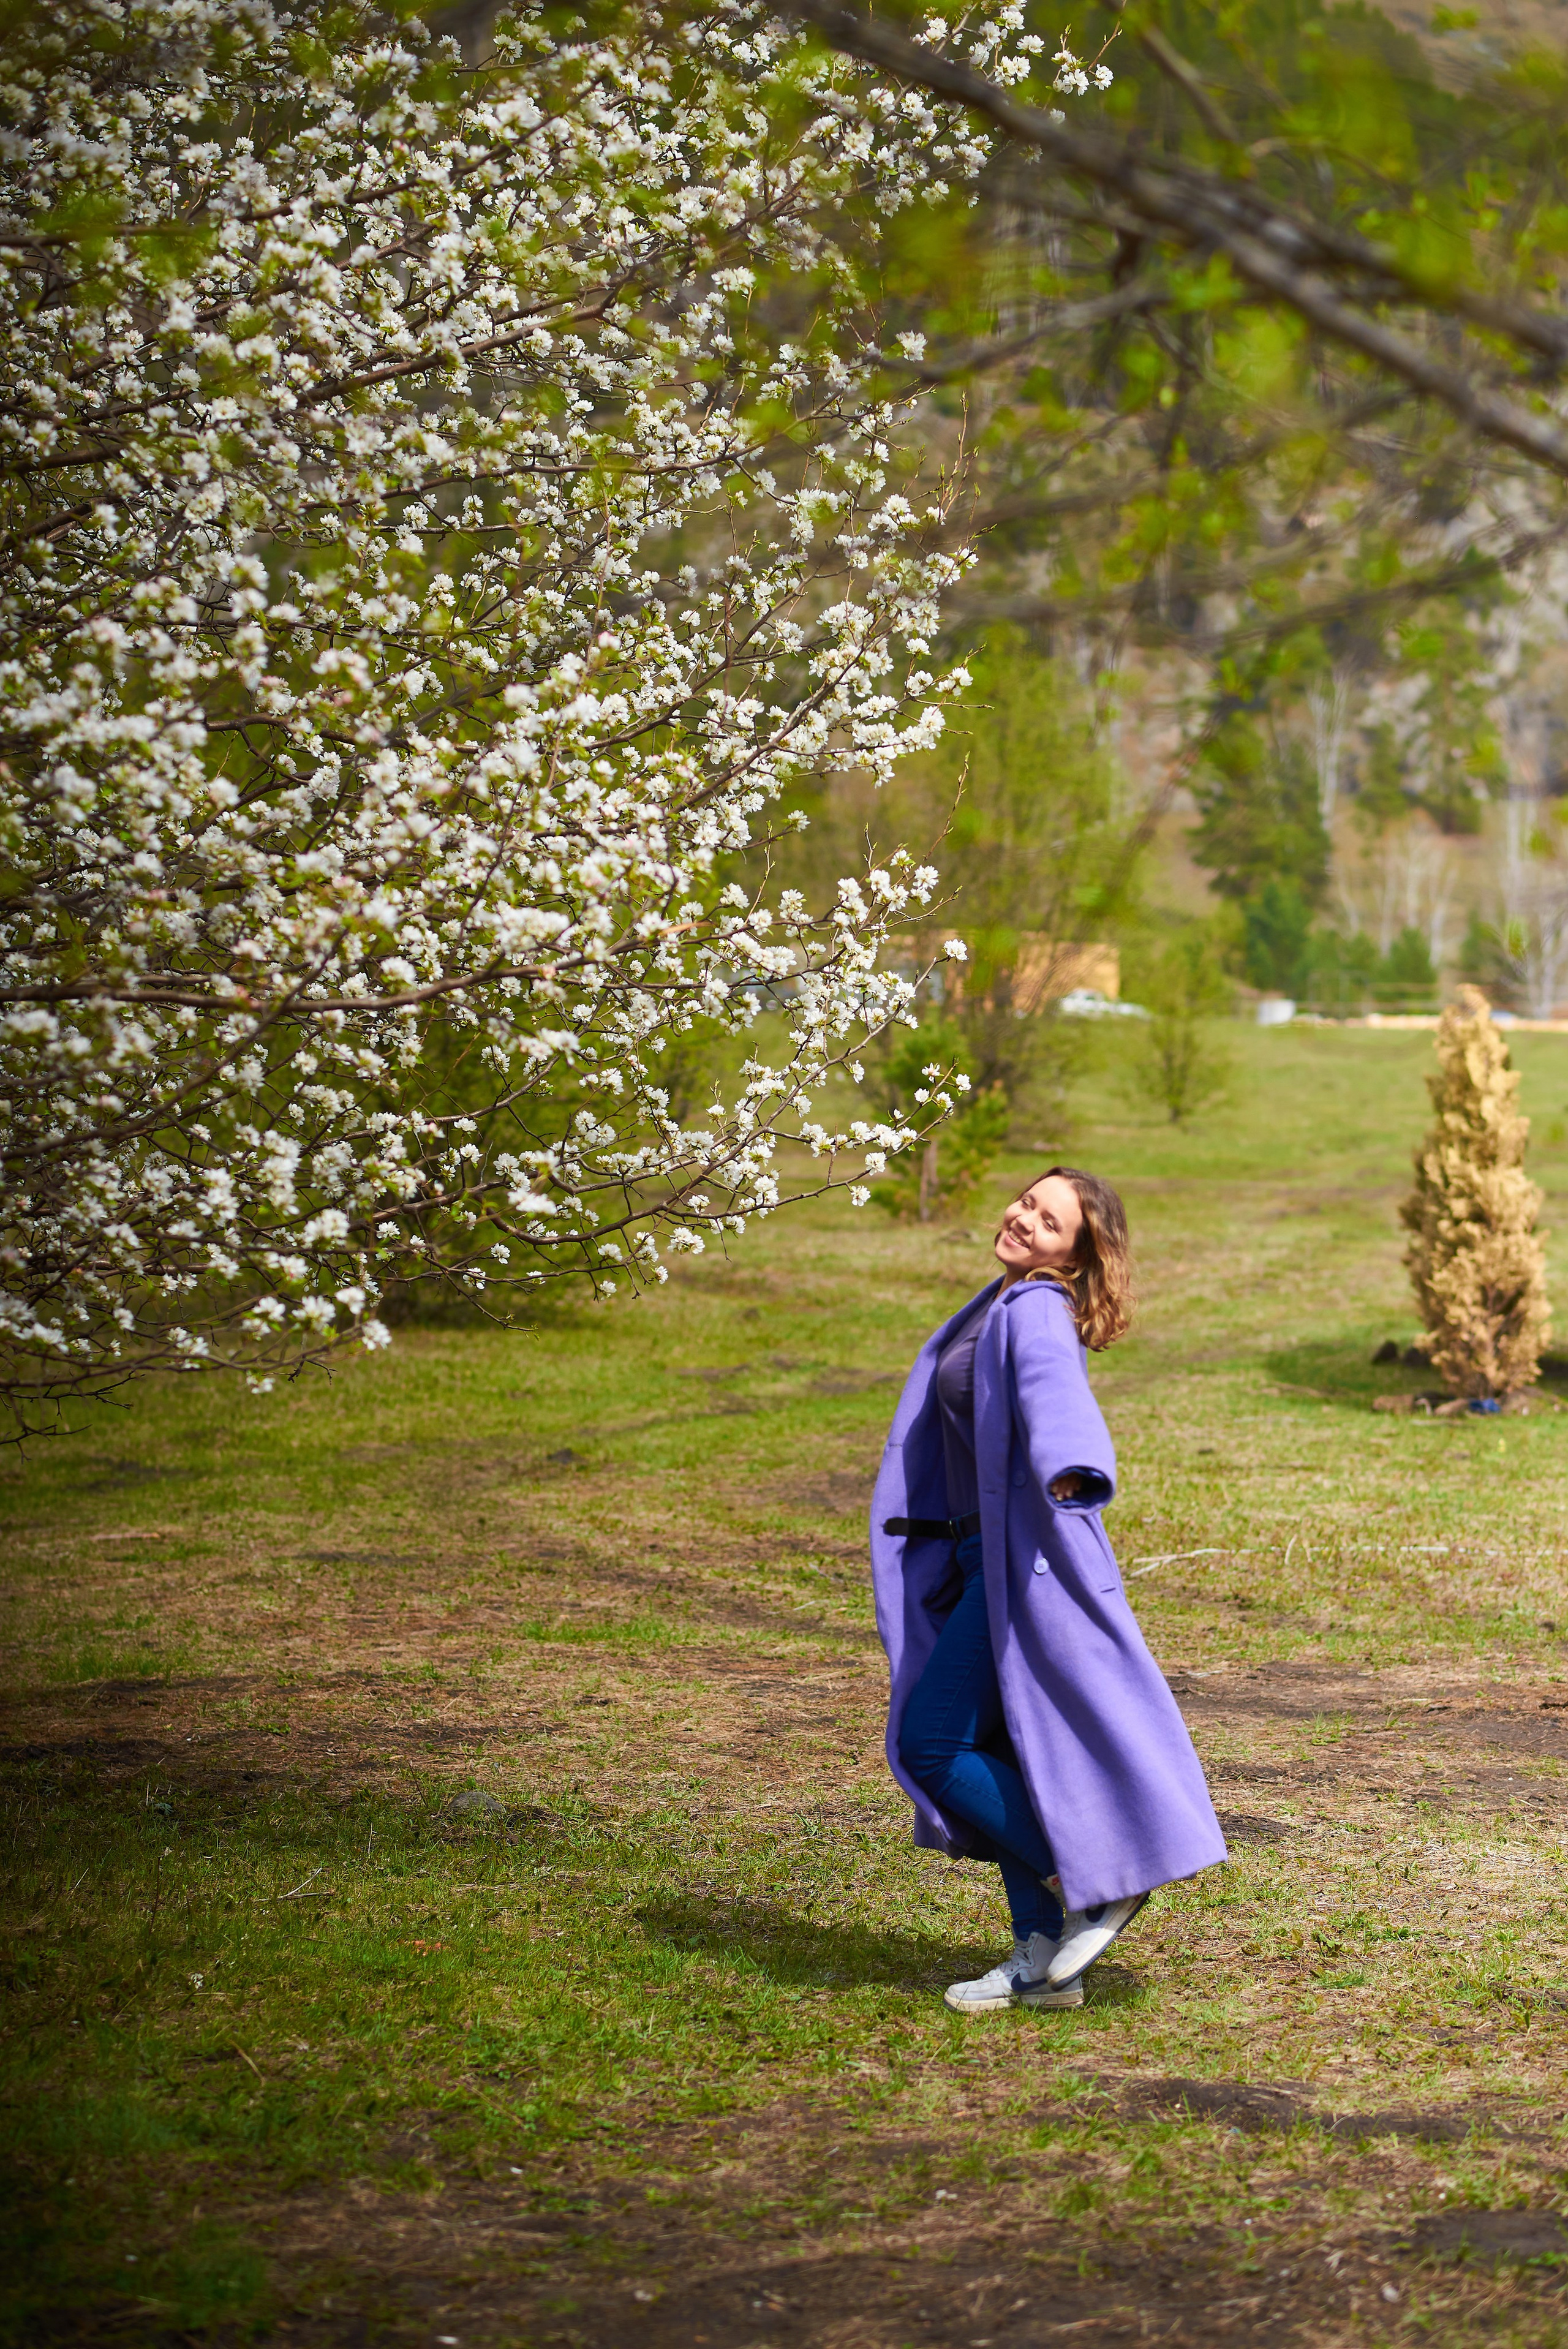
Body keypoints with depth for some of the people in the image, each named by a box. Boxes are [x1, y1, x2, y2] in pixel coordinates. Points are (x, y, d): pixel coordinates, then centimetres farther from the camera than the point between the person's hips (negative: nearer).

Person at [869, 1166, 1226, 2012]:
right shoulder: (999, 1304, 14)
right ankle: (1042, 1960, 13)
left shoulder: (1036, 1312, -16)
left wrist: (1069, 1469, -53)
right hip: (985, 1560, 10)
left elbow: (1054, 1388, -36)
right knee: (995, 1753, 9)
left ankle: (1092, 1882, -2)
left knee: (932, 1743, -10)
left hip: (1025, 1561, -10)